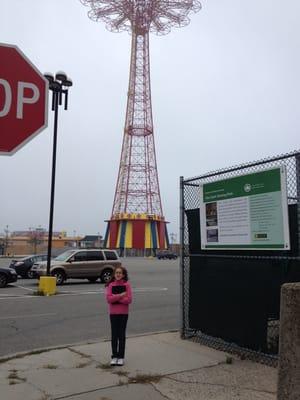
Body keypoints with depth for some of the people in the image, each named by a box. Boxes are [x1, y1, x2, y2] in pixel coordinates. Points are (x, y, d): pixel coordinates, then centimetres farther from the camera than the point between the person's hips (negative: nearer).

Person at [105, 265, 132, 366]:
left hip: (123, 313, -1)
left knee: (122, 335, 7)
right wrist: (120, 295, -20)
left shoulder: (126, 284, -4)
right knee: (114, 335, 8)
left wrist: (115, 298, -15)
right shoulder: (110, 285, 0)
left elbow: (129, 299, -13)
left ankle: (121, 357, 17)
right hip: (113, 313, 1)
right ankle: (114, 356, 19)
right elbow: (108, 298, -12)